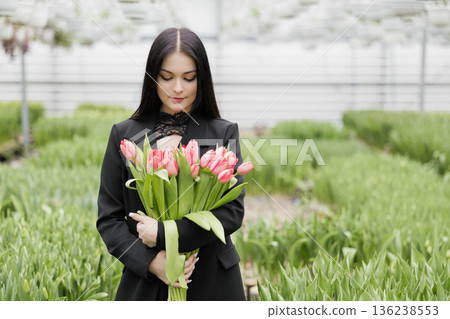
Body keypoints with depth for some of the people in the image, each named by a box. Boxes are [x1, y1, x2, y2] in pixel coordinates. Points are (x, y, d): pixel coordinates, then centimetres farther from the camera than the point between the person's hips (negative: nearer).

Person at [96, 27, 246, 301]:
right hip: (145, 282, 1)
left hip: (212, 281, 0)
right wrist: (150, 260, -15)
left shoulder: (224, 134, -1)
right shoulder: (124, 135, 2)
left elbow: (232, 212, -9)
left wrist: (163, 233, -18)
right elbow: (109, 219, 0)